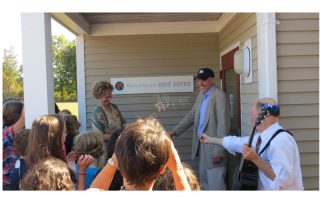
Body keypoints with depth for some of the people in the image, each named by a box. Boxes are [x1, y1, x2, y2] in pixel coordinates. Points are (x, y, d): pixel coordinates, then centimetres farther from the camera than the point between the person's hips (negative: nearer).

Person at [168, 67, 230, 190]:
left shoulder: (219, 96, -15)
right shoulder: (201, 95, 12)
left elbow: (223, 124, -20)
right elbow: (191, 115, 18)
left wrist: (218, 150, -22)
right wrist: (175, 131, 10)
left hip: (213, 145, -8)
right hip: (201, 144, 9)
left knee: (215, 183, -2)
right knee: (204, 181, 19)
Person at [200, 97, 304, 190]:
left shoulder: (281, 140, -21)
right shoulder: (261, 136, 4)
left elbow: (283, 180, -28)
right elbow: (236, 142, 18)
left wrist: (256, 159, -30)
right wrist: (211, 139, 26)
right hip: (263, 189, 7)